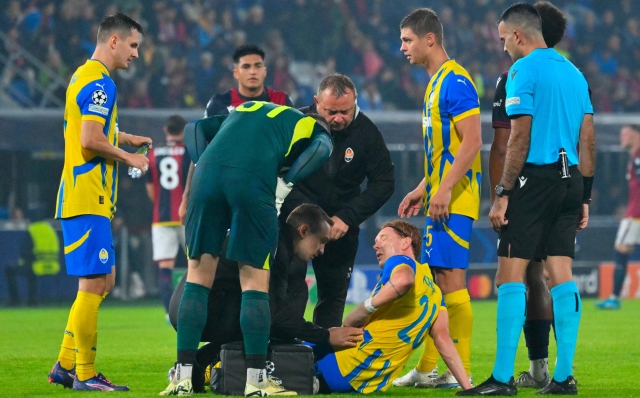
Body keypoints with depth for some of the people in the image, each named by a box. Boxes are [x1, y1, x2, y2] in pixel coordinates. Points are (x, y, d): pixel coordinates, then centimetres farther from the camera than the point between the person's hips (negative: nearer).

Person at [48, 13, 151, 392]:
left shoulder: (85, 76, 18)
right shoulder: (100, 82, -14)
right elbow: (91, 141, -22)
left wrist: (125, 138, 19)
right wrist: (128, 157, -9)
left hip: (81, 199, 10)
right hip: (88, 200, -10)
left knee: (102, 282, 14)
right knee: (94, 283, -7)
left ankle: (65, 366, 15)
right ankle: (85, 374, -3)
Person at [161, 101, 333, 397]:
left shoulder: (246, 108, 38)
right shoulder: (316, 131, 26)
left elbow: (195, 128, 27)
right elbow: (319, 150, 2)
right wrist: (284, 186, 3)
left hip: (209, 173, 3)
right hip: (253, 181, -3)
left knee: (199, 276, 10)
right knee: (255, 281, 6)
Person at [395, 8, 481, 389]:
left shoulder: (455, 82, -14)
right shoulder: (436, 83, 18)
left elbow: (471, 143, -21)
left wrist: (444, 191, -24)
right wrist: (423, 189, 21)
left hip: (455, 200, -10)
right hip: (440, 198, 10)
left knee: (451, 278, -10)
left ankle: (462, 372, -7)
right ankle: (427, 369, 16)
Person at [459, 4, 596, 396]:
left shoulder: (523, 70, -7)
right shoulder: (573, 72, 15)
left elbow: (520, 137, -13)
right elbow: (588, 140, 15)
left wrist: (502, 194, -11)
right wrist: (584, 196, 20)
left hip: (535, 176, -7)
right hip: (570, 180, 7)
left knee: (511, 275, -5)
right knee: (562, 275, 7)